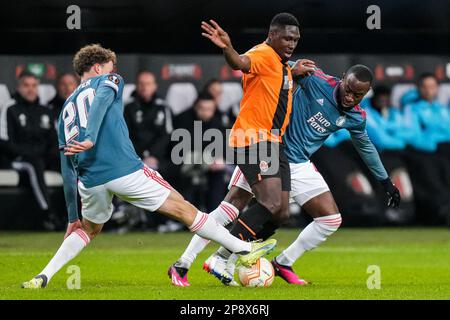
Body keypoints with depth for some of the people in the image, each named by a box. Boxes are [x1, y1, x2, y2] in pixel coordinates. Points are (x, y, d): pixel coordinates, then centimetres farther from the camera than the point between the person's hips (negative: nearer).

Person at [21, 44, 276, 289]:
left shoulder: (67, 108, 25)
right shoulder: (108, 81, 12)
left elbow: (67, 168, 25)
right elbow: (100, 102, -15)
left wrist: (72, 216, 28)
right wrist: (91, 138, -30)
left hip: (90, 180, 5)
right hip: (125, 168, -5)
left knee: (89, 229, 30)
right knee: (184, 209, 6)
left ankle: (42, 277, 16)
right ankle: (245, 250, 10)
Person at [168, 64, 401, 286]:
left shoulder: (356, 118, 1)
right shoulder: (316, 81, -15)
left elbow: (365, 146, 20)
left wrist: (386, 182, 25)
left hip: (299, 166, 6)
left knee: (331, 219, -2)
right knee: (232, 206, -15)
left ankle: (283, 264, 12)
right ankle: (183, 265, -11)